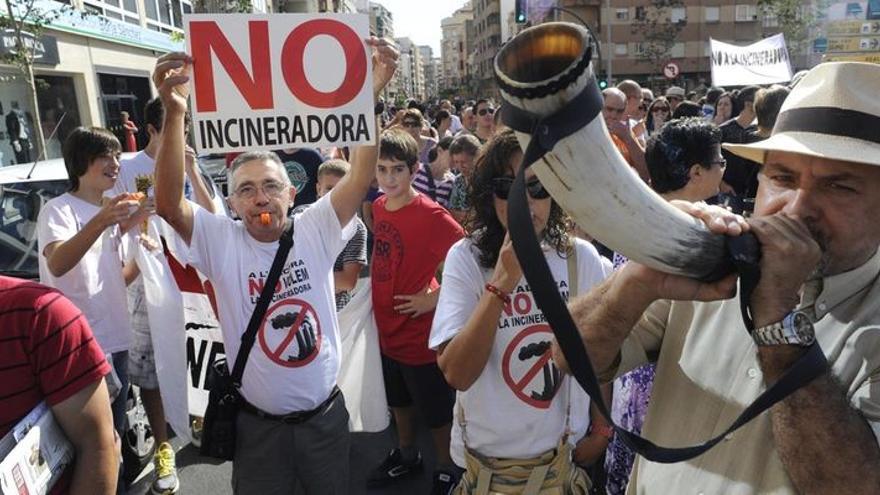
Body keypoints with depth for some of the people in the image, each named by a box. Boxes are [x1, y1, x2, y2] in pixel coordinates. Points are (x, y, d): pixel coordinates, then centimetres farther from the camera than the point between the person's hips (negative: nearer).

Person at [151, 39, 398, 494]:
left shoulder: (316, 230, -8)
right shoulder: (221, 241, -10)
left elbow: (360, 176, -18)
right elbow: (168, 204, -26)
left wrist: (370, 95, -30)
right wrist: (174, 113, -37)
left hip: (325, 413, 1)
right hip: (258, 423, -1)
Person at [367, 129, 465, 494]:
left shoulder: (430, 214, -23)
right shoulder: (379, 207, 0)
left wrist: (437, 296, -20)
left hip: (420, 332, -7)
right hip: (387, 326, 7)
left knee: (436, 411, 13)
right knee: (398, 399, 26)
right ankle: (406, 455, 49)